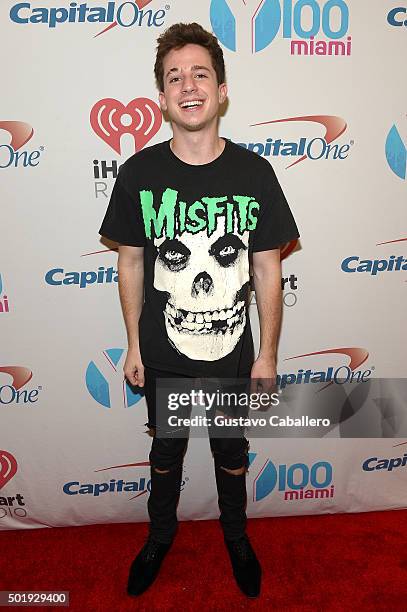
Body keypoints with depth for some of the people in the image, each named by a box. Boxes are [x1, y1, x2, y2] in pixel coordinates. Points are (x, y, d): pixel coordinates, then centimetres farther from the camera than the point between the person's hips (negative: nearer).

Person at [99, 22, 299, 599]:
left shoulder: (254, 172, -10)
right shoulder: (138, 173, -9)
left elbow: (268, 271, -5)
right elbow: (131, 263, -1)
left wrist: (267, 356, -3)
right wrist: (134, 345, 1)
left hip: (232, 355, 0)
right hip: (162, 357, 0)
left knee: (232, 454, 22)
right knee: (166, 451, 22)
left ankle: (236, 534, 52)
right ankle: (161, 533, 51)